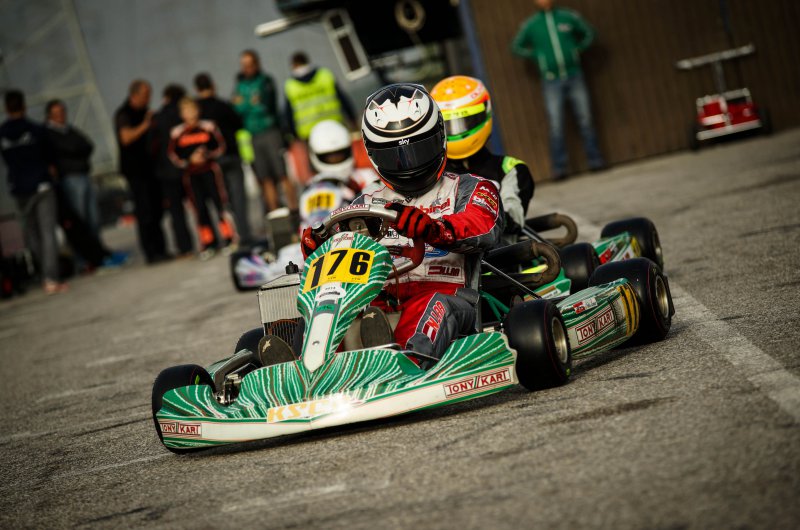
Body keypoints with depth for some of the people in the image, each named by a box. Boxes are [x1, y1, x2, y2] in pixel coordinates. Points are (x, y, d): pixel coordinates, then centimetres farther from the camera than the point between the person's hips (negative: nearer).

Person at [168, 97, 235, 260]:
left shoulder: (208, 127, 2)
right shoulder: (177, 133, 2)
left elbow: (221, 146, 6)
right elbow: (173, 155, 5)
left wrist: (208, 155, -11)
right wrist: (189, 161, -9)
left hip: (210, 171, -1)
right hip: (191, 175, 1)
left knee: (219, 203, -4)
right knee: (200, 209, 1)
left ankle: (229, 240, 5)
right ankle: (208, 244, 9)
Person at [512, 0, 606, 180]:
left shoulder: (568, 17, 2)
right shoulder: (531, 25, 1)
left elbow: (588, 33, 15)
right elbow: (517, 47, 13)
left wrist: (578, 50, 2)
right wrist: (537, 56, 2)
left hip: (574, 77, 1)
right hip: (552, 82, -1)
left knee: (585, 119, 2)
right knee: (556, 125, -6)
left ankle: (595, 160, 10)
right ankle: (559, 167, -3)